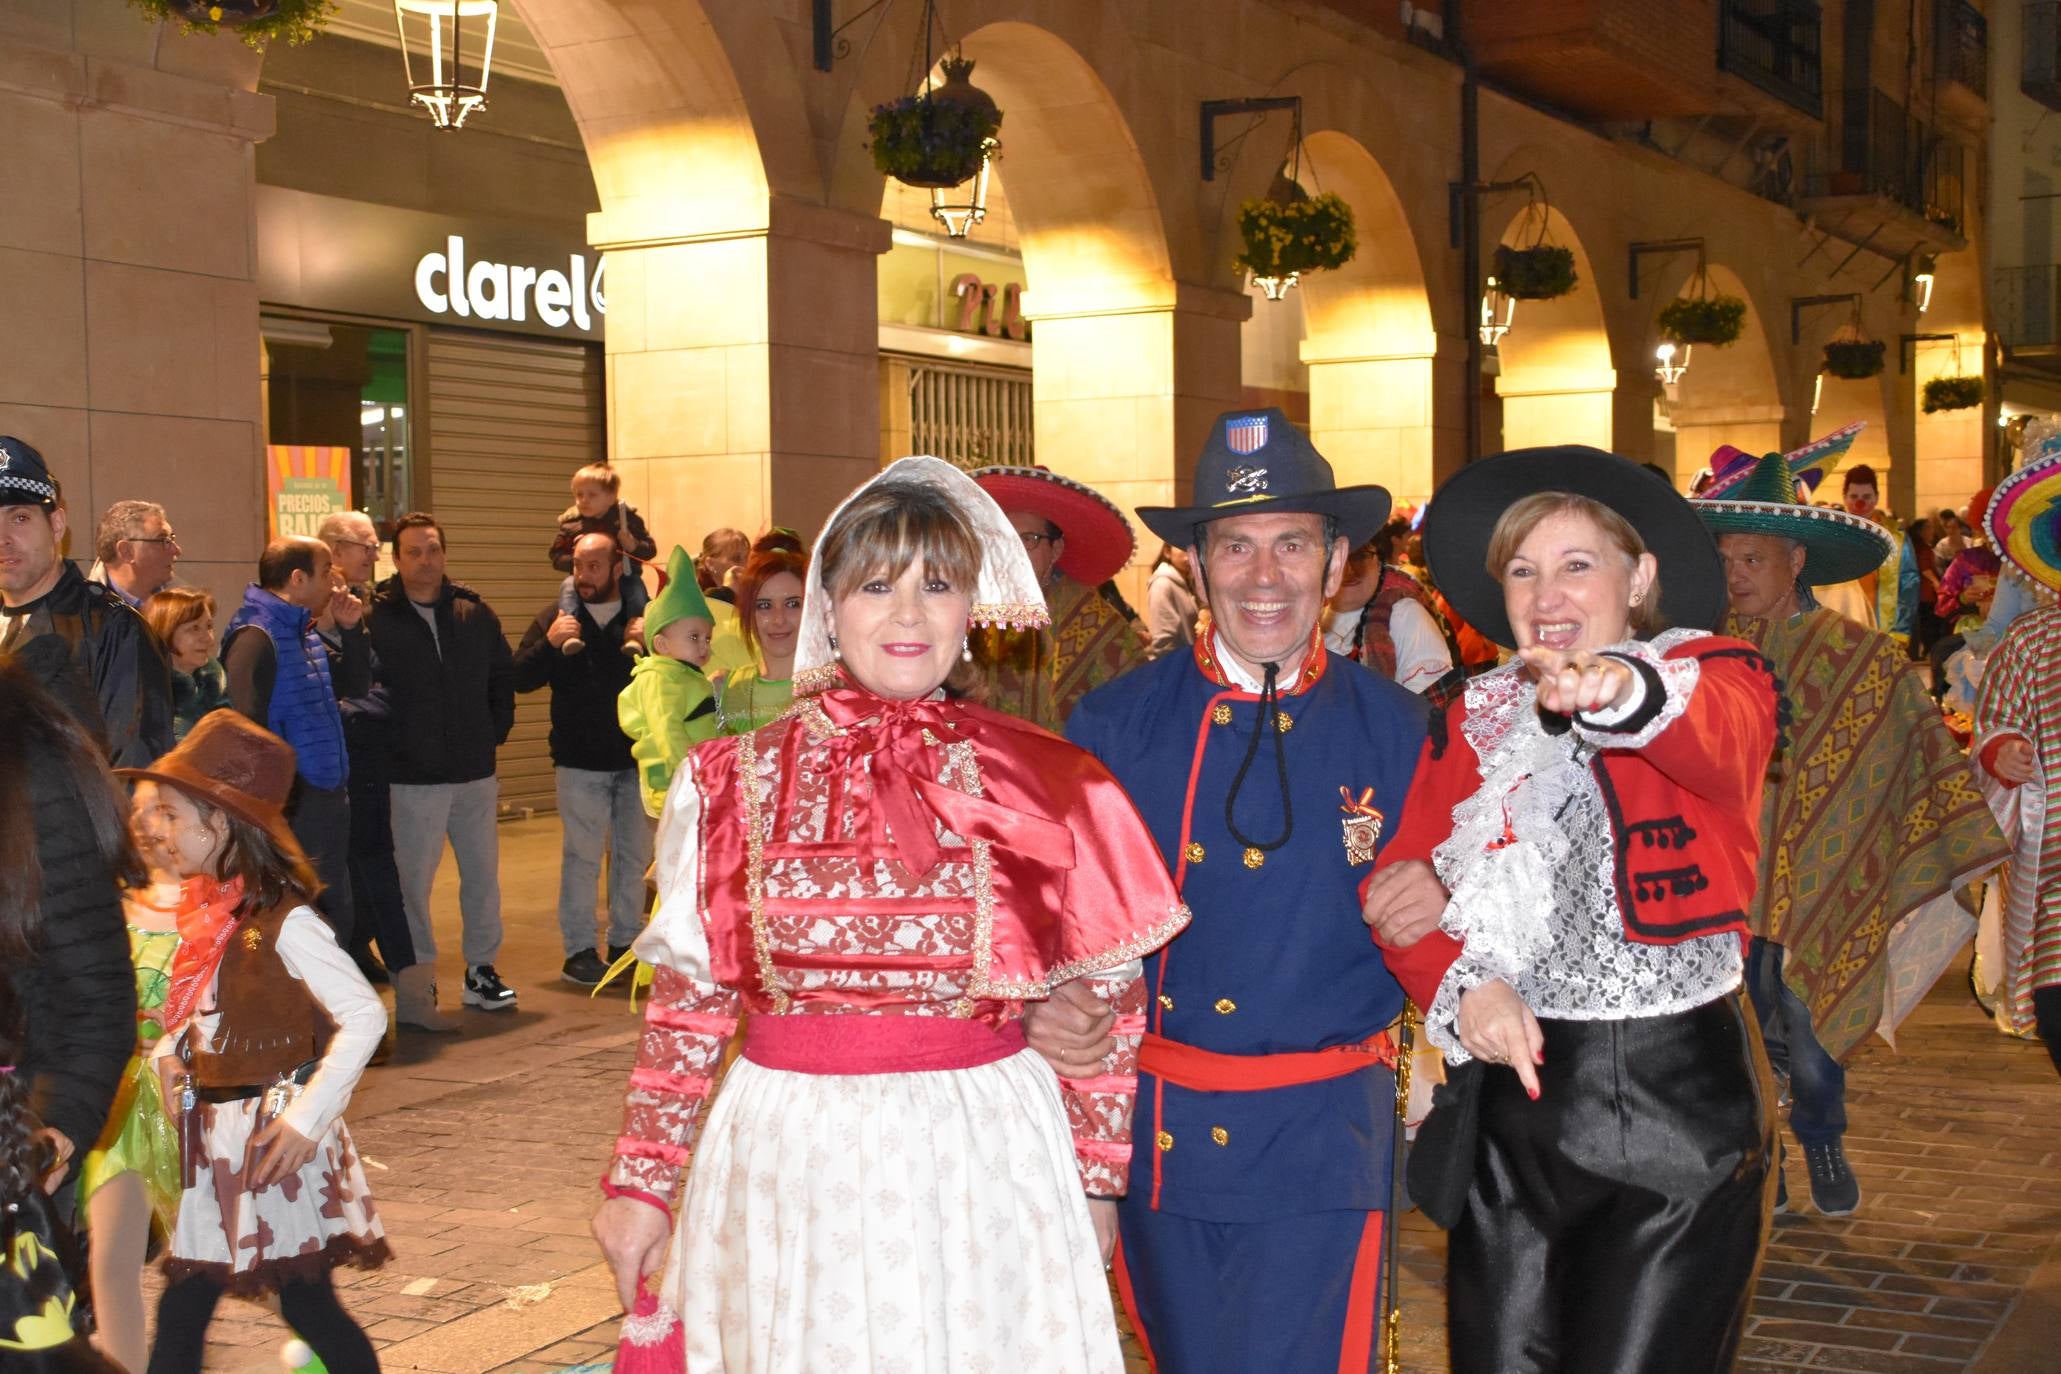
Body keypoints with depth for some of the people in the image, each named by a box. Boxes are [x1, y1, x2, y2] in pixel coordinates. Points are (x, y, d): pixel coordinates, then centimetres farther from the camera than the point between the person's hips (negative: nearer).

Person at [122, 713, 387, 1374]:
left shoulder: (283, 921, -17)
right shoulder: (204, 913, 8)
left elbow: (364, 1016, -22)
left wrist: (307, 1116, -22)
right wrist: (166, 1056, 1)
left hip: (274, 1137, -8)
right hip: (210, 1133, 8)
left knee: (307, 1302, 1)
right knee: (179, 1312, 9)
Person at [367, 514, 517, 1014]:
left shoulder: (474, 612, 6)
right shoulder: (376, 617, -8)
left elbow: (503, 678, 17)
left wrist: (493, 734, 10)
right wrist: (389, 747, -7)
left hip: (476, 773, 4)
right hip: (413, 778, -4)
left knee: (483, 874, 9)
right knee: (413, 879, 2)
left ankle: (481, 970, 21)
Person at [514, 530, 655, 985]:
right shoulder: (556, 618, 2)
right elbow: (519, 678, -5)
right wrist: (550, 643, -20)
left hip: (637, 758, 2)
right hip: (580, 762, -2)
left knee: (634, 856, 11)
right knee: (581, 857, -1)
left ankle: (625, 943, 24)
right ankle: (578, 951, 7)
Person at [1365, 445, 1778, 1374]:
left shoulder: (1718, 677, -3)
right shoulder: (1473, 722, 8)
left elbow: (1721, 736, -28)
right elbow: (1397, 892, 1)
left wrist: (1626, 690, -51)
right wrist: (1460, 988, -20)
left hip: (1680, 1099, -3)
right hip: (1516, 1093, 4)